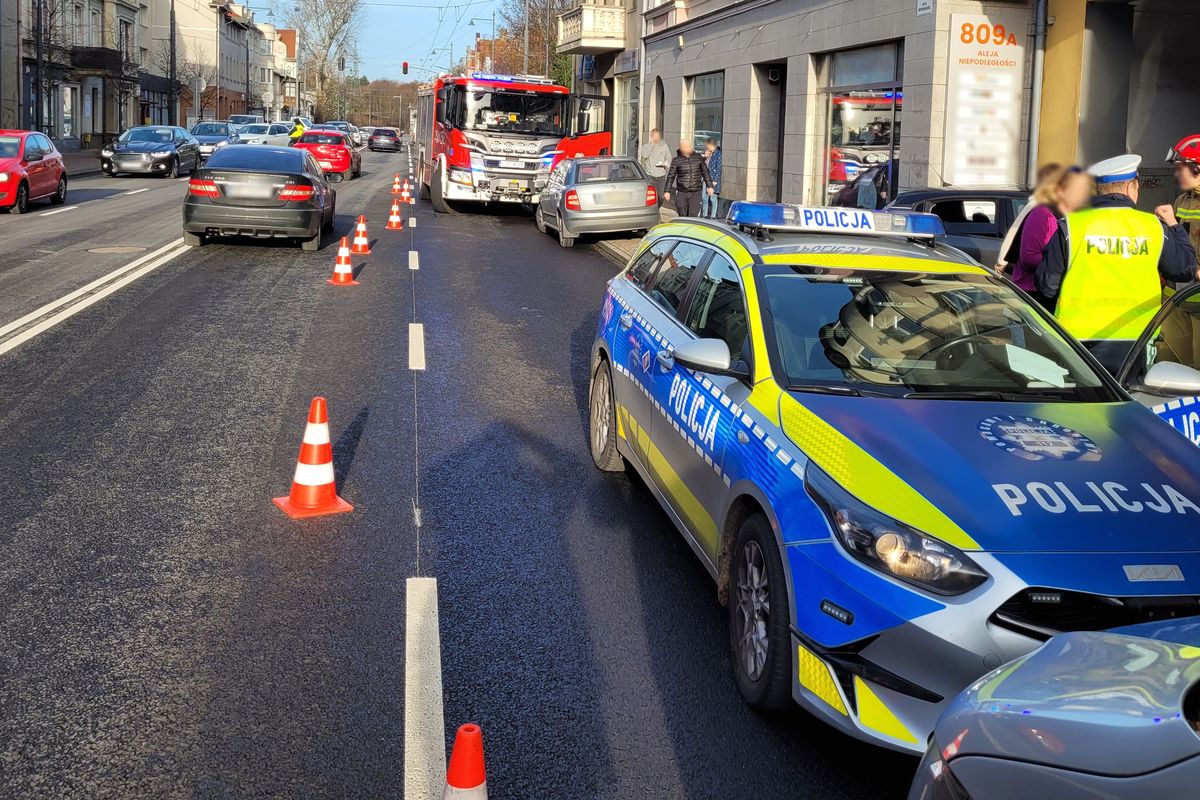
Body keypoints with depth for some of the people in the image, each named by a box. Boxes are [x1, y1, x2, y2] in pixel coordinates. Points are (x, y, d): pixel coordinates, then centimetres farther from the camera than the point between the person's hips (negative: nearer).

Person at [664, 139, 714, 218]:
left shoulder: (698, 158, 3)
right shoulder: (676, 160, -3)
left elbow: (705, 172, 12)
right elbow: (671, 176, 2)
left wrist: (709, 186, 10)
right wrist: (667, 191, 0)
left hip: (695, 193, 0)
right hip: (681, 193, 0)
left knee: (692, 216, -9)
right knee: (682, 216, 5)